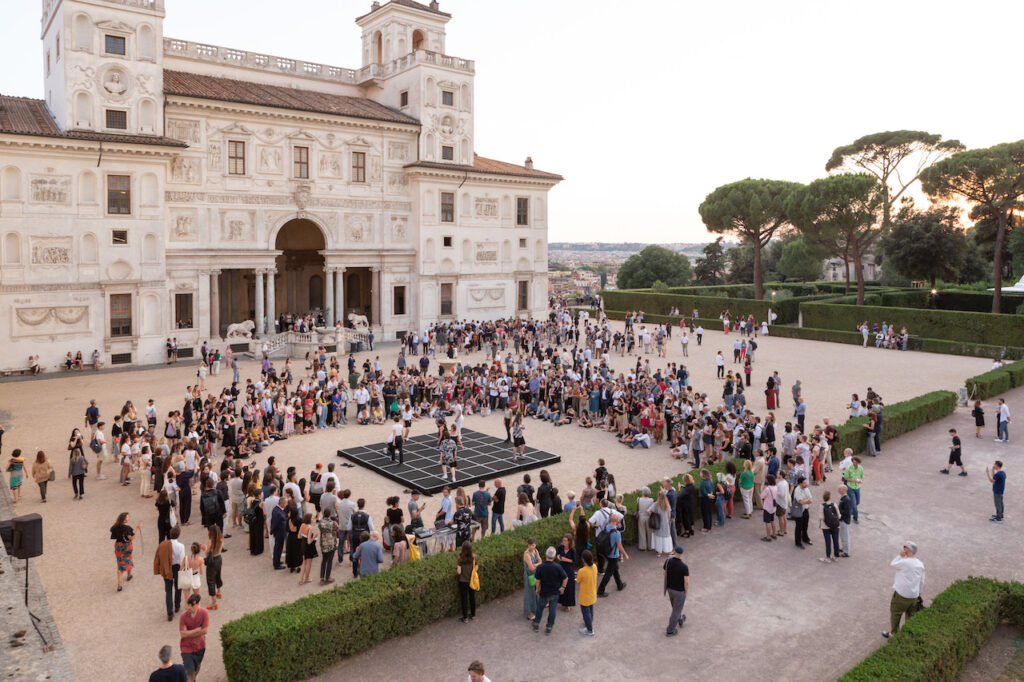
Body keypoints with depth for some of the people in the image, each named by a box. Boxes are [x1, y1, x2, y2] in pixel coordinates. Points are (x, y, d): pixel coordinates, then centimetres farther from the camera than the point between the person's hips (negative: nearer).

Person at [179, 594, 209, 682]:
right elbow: (183, 634, -23)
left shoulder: (204, 613, -19)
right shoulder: (183, 616, -21)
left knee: (197, 666, 26)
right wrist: (198, 629, -23)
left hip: (200, 646, 2)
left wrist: (189, 633, -18)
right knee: (190, 672, -1)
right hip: (187, 647, -2)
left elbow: (205, 631, -20)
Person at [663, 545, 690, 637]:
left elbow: (664, 573, 0)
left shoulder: (668, 561, -18)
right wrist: (686, 592, -5)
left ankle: (679, 620, 56)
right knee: (677, 610, 15)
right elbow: (687, 582, -25)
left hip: (670, 588, 5)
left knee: (675, 606, 31)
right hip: (680, 591, -5)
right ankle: (670, 631, 27)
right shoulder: (684, 567, -32)